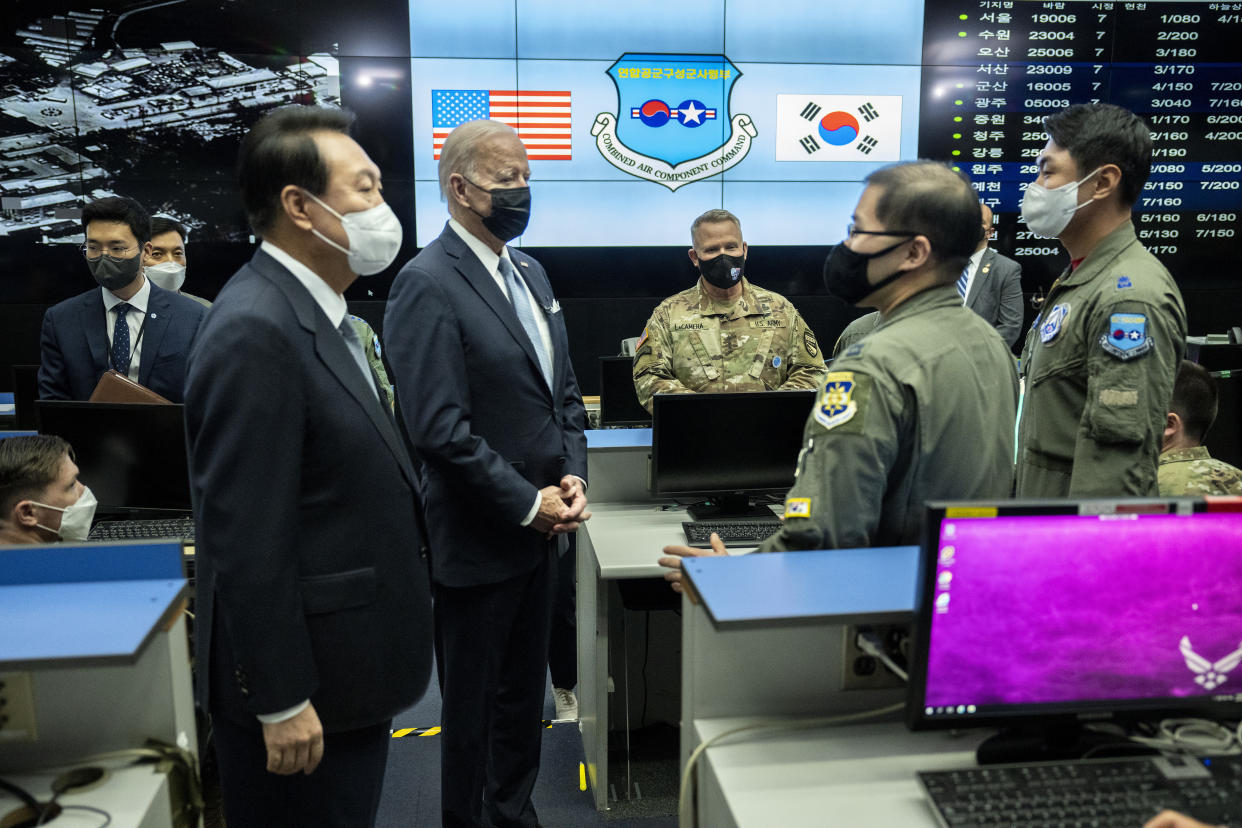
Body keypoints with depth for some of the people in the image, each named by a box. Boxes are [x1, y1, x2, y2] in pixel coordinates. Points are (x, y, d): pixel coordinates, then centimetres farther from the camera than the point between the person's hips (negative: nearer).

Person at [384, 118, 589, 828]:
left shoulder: (531, 272, 10)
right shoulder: (428, 284, -17)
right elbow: (441, 429, -22)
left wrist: (573, 476, -1)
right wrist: (530, 504, -17)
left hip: (540, 528, 8)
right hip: (478, 542, -8)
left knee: (525, 694, 22)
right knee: (473, 708, 13)